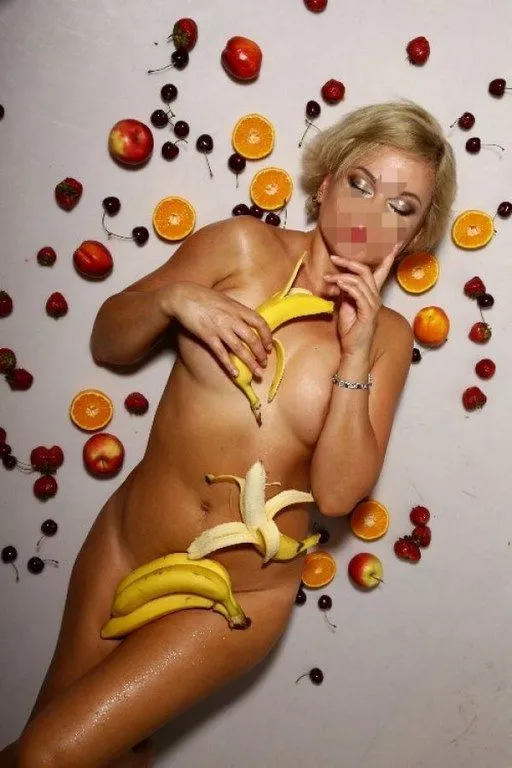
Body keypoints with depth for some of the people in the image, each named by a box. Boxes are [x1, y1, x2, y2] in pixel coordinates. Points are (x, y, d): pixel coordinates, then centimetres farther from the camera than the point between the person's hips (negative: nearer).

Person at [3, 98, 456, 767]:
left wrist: (355, 355, -20)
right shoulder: (244, 247, -8)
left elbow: (337, 494, -13)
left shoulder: (388, 336, -8)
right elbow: (107, 343, 0)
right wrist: (172, 298, -19)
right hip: (124, 545, 2)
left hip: (243, 593, -1)